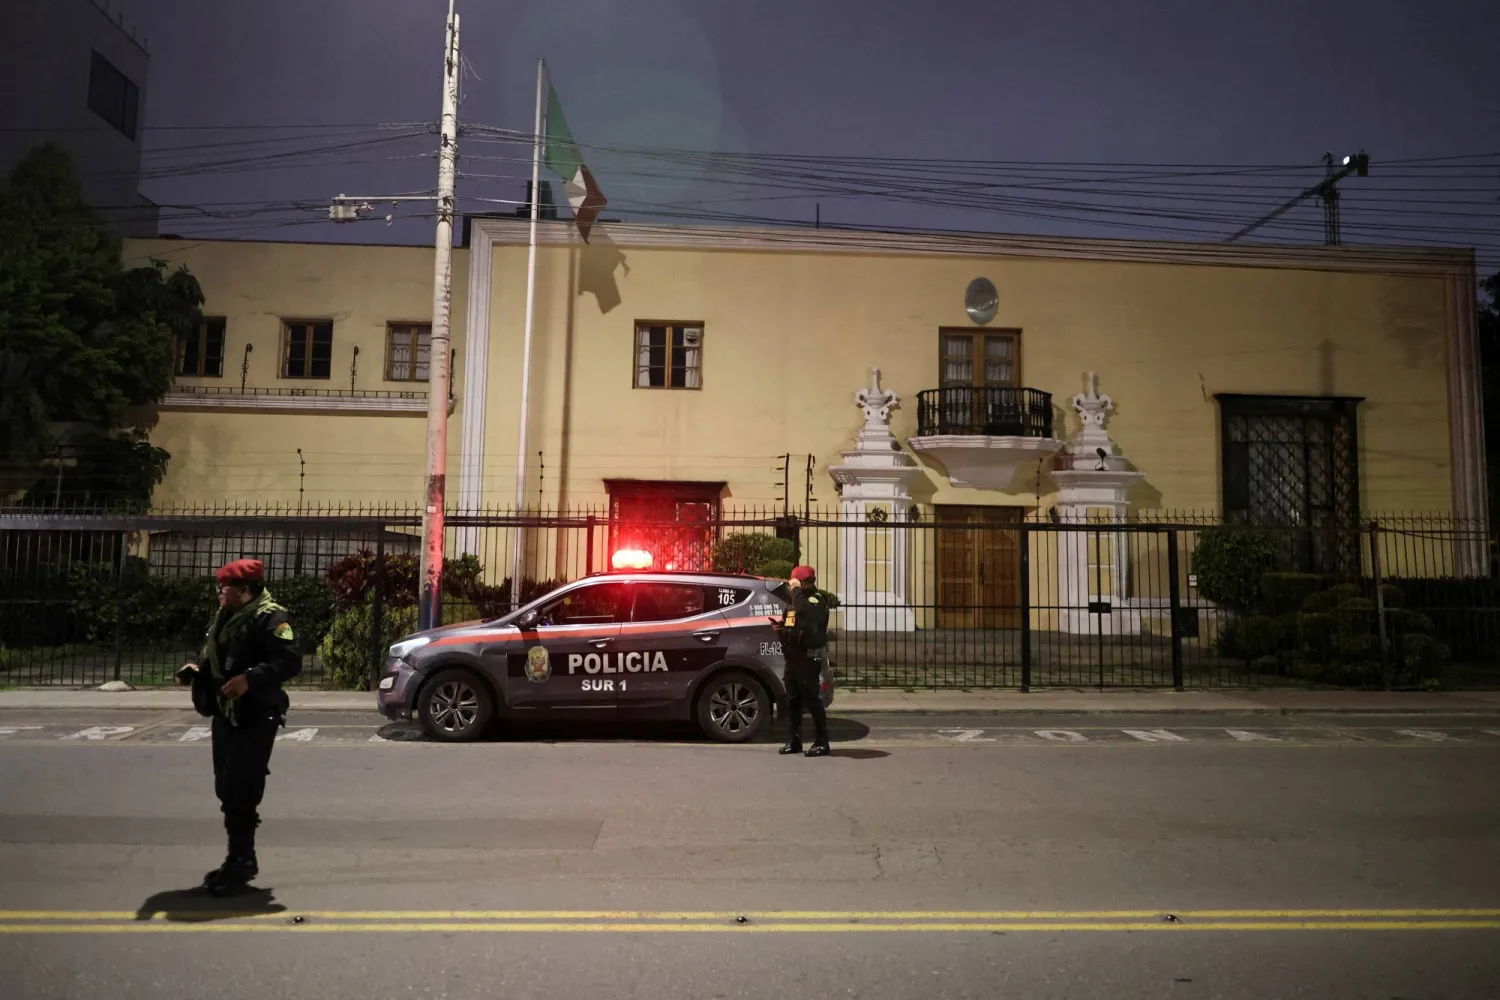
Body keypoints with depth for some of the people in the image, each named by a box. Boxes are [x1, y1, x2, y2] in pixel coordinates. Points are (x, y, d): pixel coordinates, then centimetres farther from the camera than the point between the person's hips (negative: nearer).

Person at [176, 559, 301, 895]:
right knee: (226, 788, 14)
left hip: (256, 718, -9)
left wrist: (249, 678, -31)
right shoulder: (221, 617, 16)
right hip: (225, 715, 9)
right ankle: (240, 860, 25)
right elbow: (210, 655, 27)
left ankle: (240, 862, 0)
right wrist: (194, 666, 4)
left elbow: (290, 661, -21)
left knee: (239, 791, -10)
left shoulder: (269, 618, -13)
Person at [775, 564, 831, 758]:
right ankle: (795, 740, 18)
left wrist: (797, 590, -20)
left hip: (808, 656, -9)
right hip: (792, 655, 9)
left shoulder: (816, 600, -10)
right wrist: (780, 626, 8)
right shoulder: (797, 600, 18)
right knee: (792, 699, 10)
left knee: (811, 698, -9)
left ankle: (822, 742, -4)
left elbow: (803, 610, -32)